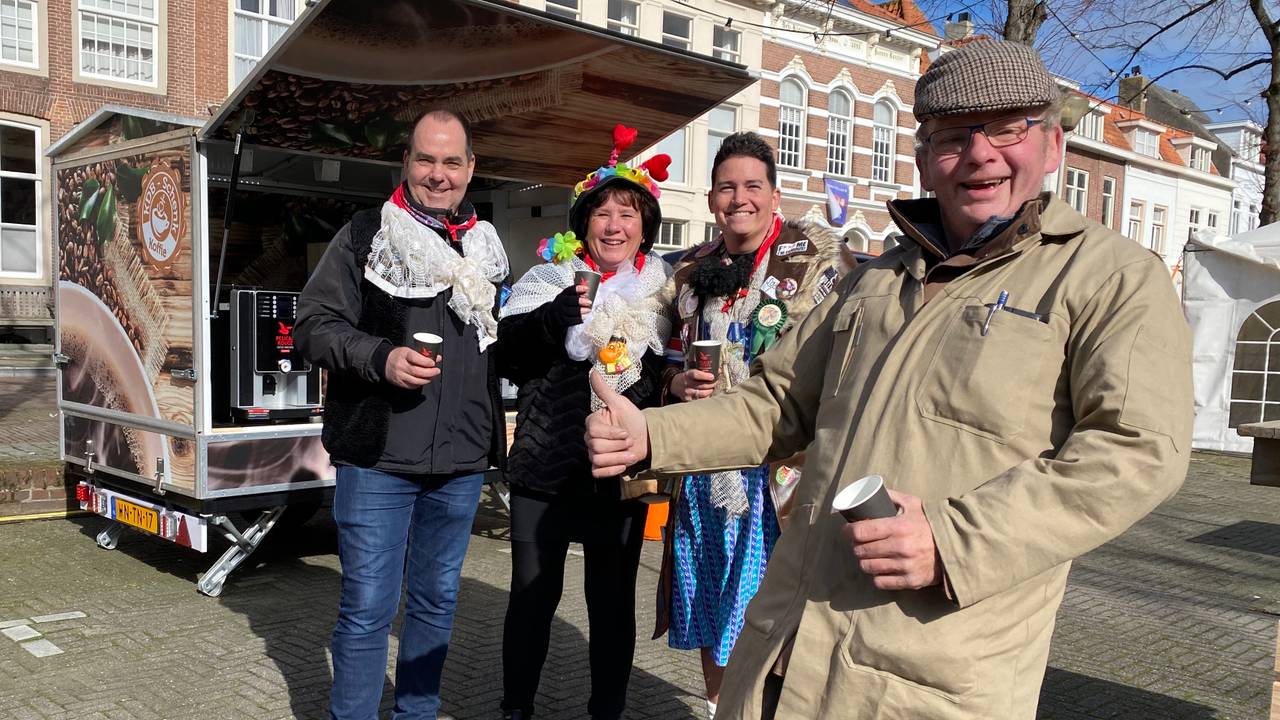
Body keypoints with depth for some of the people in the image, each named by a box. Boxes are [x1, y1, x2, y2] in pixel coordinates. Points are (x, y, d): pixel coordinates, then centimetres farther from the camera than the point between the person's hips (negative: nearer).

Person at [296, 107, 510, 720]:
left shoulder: (486, 249, 13)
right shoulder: (365, 236, 0)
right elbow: (314, 325, -6)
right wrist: (381, 358, -20)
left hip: (460, 461, 5)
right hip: (378, 458, -4)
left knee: (437, 599, 16)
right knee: (368, 607, 1)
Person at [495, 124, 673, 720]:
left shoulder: (664, 289, 6)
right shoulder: (552, 277, 2)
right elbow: (506, 357, -6)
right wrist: (553, 320, -21)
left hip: (621, 474, 1)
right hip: (545, 468, -1)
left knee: (613, 600, 11)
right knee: (532, 595, 10)